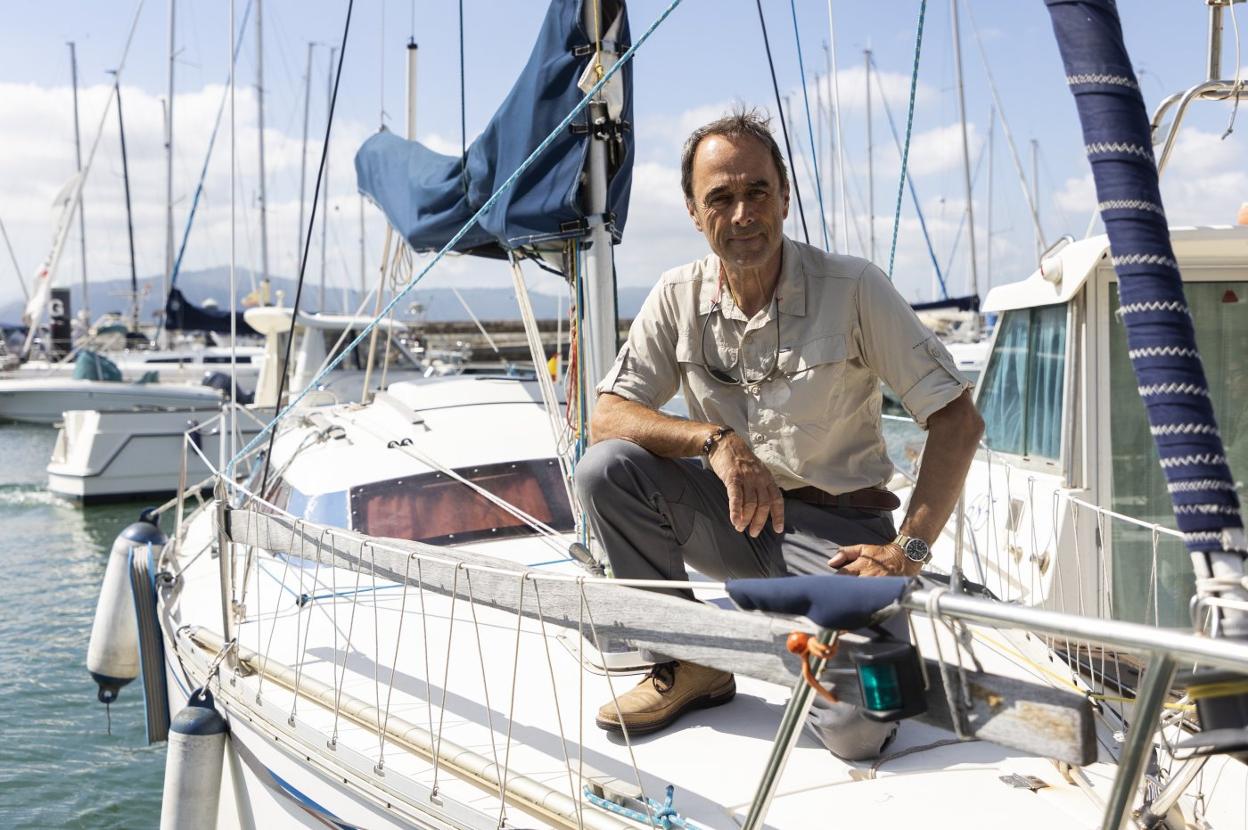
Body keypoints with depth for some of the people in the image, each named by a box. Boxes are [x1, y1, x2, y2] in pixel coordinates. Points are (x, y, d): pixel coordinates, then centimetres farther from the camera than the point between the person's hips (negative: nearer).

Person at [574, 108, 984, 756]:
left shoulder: (853, 288, -13)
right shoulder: (678, 298, -3)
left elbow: (958, 419, -12)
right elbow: (605, 418, -10)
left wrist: (906, 549, -20)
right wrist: (714, 438, -27)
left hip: (835, 526, -3)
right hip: (733, 516, 3)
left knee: (857, 730, -24)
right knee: (606, 468, -23)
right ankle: (690, 662, -4)